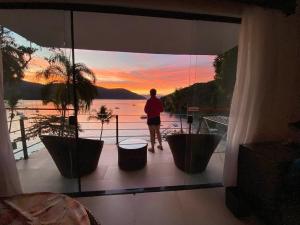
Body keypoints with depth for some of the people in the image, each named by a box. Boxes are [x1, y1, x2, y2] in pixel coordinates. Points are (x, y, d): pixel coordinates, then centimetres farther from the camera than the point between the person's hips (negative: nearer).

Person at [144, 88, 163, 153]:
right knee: (157, 131, 19)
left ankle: (152, 148, 14)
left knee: (152, 133, 5)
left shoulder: (149, 101, -14)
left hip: (150, 118, -4)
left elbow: (146, 110, -13)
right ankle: (160, 145, 31)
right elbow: (162, 109, 5)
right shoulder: (159, 100, 0)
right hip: (157, 118, 5)